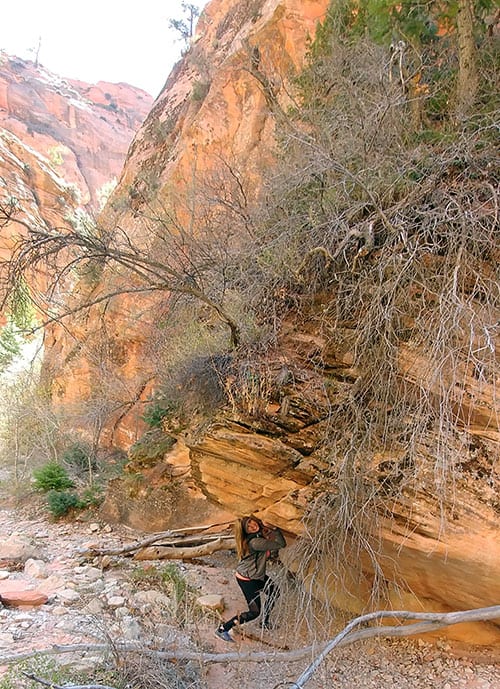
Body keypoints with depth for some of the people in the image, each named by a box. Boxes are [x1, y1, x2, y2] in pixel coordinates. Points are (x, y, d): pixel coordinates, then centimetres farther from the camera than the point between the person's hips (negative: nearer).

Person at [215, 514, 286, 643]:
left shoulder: (259, 534, -8)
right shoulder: (255, 542, -34)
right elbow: (281, 544, -30)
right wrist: (275, 528, -26)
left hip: (257, 575, 9)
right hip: (247, 580, -9)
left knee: (274, 591, 22)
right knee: (254, 612, 3)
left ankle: (265, 622, 41)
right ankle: (222, 629, 12)